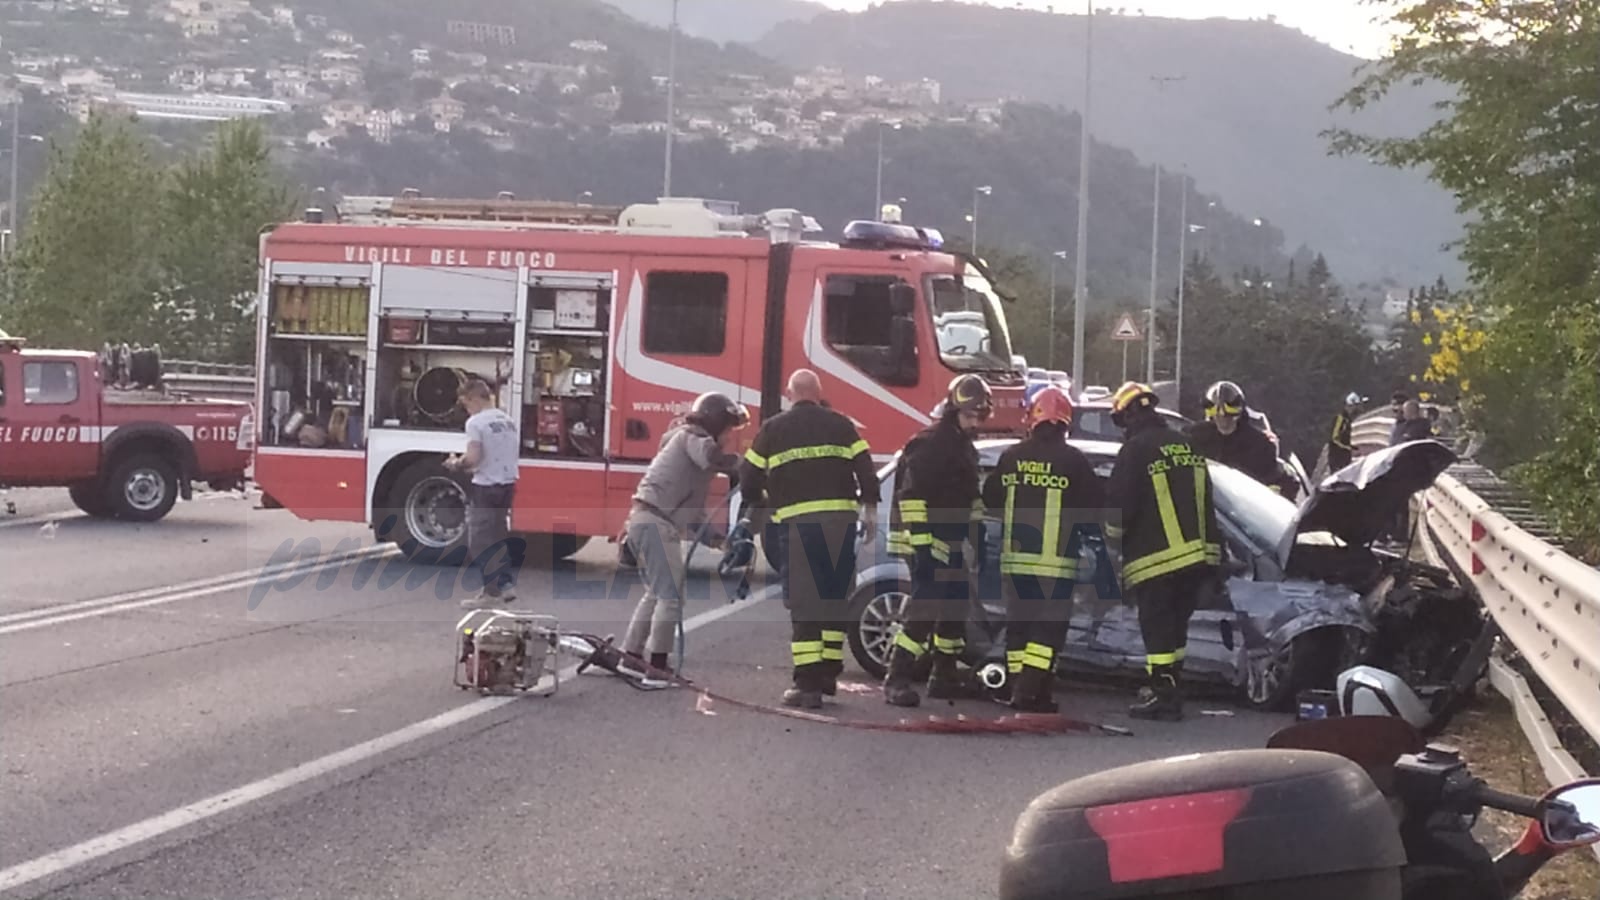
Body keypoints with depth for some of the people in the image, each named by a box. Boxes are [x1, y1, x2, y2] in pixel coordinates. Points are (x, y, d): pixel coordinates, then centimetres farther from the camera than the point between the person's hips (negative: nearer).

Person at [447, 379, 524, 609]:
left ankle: (491, 591, -1)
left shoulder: (476, 422, -14)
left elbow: (473, 458, -22)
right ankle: (506, 583, 18)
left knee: (481, 541, -1)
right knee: (499, 536, 18)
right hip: (507, 485, 8)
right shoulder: (509, 421, 10)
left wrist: (456, 464, -2)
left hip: (485, 488, -8)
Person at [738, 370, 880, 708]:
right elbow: (865, 467, 3)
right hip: (841, 518, 2)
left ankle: (808, 681, -7)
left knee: (804, 602, -1)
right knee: (836, 597, 15)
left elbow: (749, 477, 8)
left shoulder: (773, 429, 7)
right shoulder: (840, 425, 10)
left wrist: (763, 506, 25)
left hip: (798, 521, -2)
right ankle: (829, 673, 20)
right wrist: (870, 509, 9)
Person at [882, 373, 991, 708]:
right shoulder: (931, 443, -14)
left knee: (956, 606, 13)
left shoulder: (965, 447, 17)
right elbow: (911, 494, -22)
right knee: (925, 607, -16)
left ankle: (945, 676, 23)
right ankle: (897, 679, -16)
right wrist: (919, 537, -26)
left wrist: (975, 530, 26)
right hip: (926, 540, -10)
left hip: (951, 541, 10)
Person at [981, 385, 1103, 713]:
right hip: (1056, 560, -4)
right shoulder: (1073, 460, -8)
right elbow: (1091, 509, -3)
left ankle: (1016, 685, 18)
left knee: (1019, 622, 15)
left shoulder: (1011, 457, 3)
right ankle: (1028, 692, -10)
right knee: (1049, 625, -1)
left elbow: (990, 500, 11)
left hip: (1014, 556, 4)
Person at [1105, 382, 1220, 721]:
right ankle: (1168, 688, 24)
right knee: (1175, 623, 17)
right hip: (1196, 552, 7)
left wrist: (1113, 535, 9)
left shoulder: (1136, 449, -10)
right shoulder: (1186, 447, 14)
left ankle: (1163, 696, -3)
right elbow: (1205, 502, 21)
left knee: (1157, 626, -2)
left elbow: (1119, 503, -10)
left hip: (1157, 557, -7)